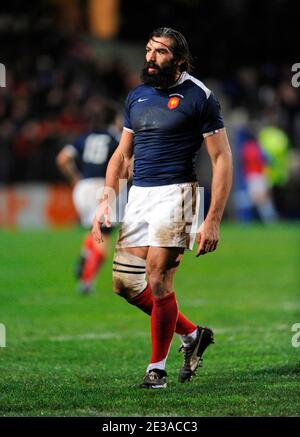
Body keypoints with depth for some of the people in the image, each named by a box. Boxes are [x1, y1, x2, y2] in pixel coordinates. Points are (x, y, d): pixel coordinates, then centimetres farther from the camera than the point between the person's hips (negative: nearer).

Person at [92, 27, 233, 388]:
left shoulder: (198, 97, -7)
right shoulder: (137, 97, 13)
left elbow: (222, 159, -8)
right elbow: (122, 154, 21)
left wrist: (213, 220, -15)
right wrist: (105, 202, 9)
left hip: (175, 194, -7)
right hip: (138, 195, 7)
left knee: (157, 282, -10)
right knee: (124, 282, 4)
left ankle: (157, 368, 6)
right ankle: (193, 335, 22)